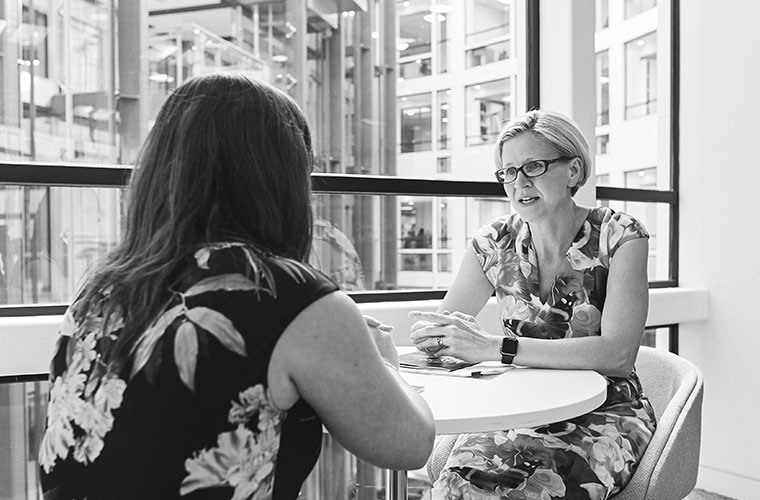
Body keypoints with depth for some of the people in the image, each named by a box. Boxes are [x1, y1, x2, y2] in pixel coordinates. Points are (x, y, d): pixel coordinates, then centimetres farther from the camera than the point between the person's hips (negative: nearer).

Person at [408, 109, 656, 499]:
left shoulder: (617, 236, -8)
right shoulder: (495, 243, 1)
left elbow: (618, 353, -21)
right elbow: (438, 328, 3)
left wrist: (494, 346, -30)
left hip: (604, 413, -2)